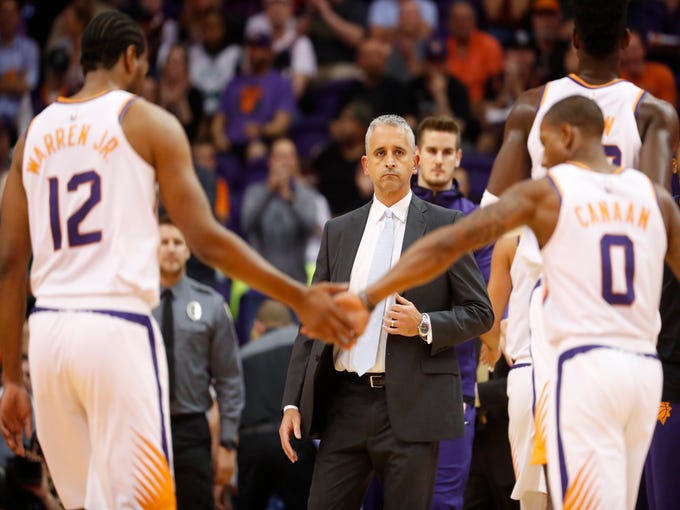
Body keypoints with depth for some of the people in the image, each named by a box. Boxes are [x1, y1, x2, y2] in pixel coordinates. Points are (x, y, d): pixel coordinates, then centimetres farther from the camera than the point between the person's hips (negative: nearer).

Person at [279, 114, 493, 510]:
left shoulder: (445, 226, 4)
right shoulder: (339, 231, 14)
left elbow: (480, 312, 4)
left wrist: (425, 326, -15)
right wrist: (293, 402, 5)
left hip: (411, 405, -3)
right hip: (346, 403, 3)